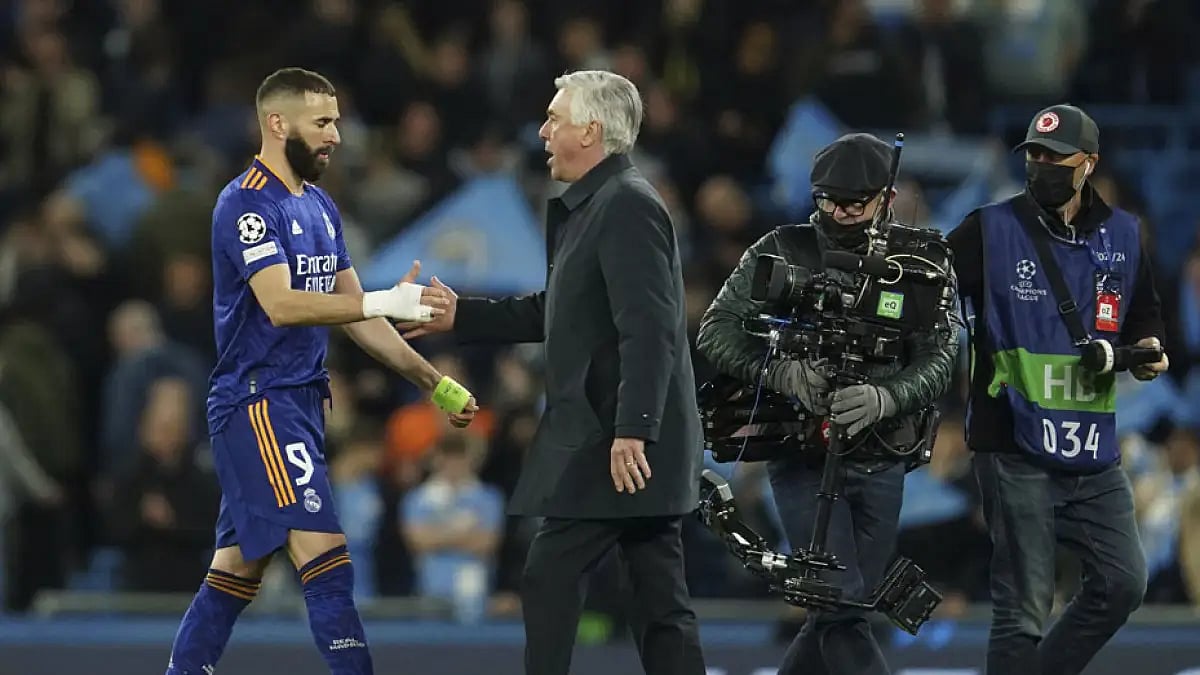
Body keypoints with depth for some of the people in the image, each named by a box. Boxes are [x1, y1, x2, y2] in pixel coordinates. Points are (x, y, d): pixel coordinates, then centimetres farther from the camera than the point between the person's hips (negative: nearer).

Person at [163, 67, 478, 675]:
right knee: (326, 556, -15)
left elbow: (354, 316, 19)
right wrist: (383, 301, -29)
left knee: (238, 569, 10)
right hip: (257, 400, -9)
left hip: (300, 398, 9)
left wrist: (435, 384, 14)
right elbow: (281, 304, -24)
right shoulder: (248, 203, -12)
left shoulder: (319, 207, 16)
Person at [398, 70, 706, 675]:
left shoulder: (626, 206, -14)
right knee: (659, 597, 7)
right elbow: (558, 312, 26)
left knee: (549, 579, -7)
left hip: (615, 447, -10)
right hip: (635, 444, 10)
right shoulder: (589, 206, 17)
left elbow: (648, 329, -23)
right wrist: (460, 316, 24)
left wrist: (631, 431, -28)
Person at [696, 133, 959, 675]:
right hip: (804, 460, -3)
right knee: (840, 603, -14)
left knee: (842, 614, 8)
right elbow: (716, 332, -4)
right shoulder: (780, 253, -2)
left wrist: (884, 397, -27)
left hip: (880, 464, 3)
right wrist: (780, 371, -23)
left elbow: (938, 359, -7)